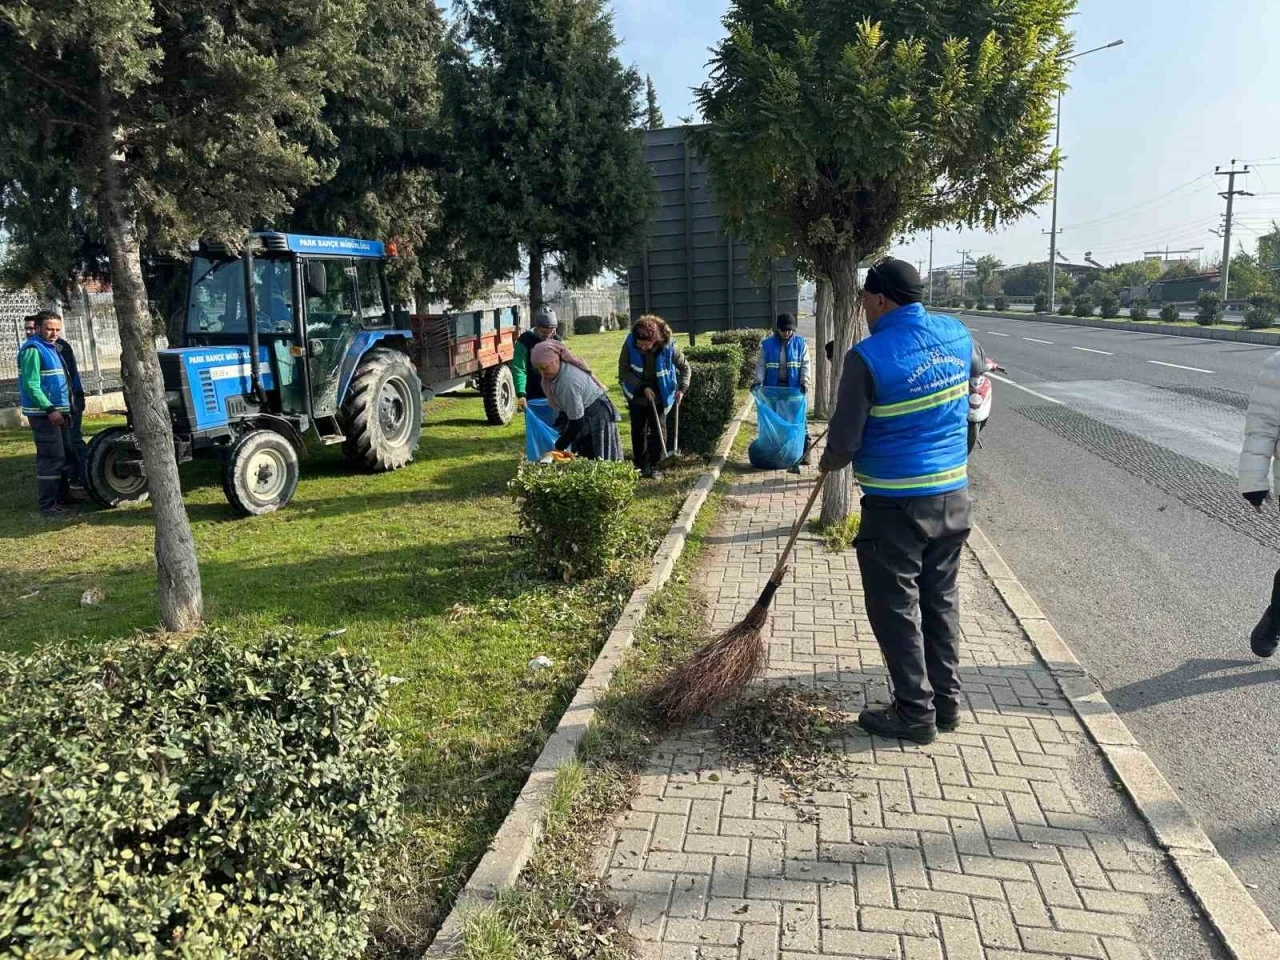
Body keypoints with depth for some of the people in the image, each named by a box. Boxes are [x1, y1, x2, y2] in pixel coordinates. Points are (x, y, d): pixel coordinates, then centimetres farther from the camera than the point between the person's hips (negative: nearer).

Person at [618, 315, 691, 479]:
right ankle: (640, 465, 21)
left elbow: (685, 368, -10)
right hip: (637, 394, 1)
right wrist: (642, 387, -26)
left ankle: (654, 466, 7)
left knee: (658, 429, -3)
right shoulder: (630, 344, -23)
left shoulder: (668, 346, -24)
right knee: (638, 429, 7)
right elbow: (624, 371, -16)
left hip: (660, 395, -1)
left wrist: (682, 388, -24)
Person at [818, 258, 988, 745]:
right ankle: (946, 702, 28)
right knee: (940, 600, 18)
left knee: (896, 609, 6)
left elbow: (845, 442, -13)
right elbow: (975, 370, 26)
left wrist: (829, 461, 8)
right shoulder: (956, 334, 2)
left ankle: (915, 713, 15)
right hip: (954, 495, 7)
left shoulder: (868, 357, -17)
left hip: (896, 505, -7)